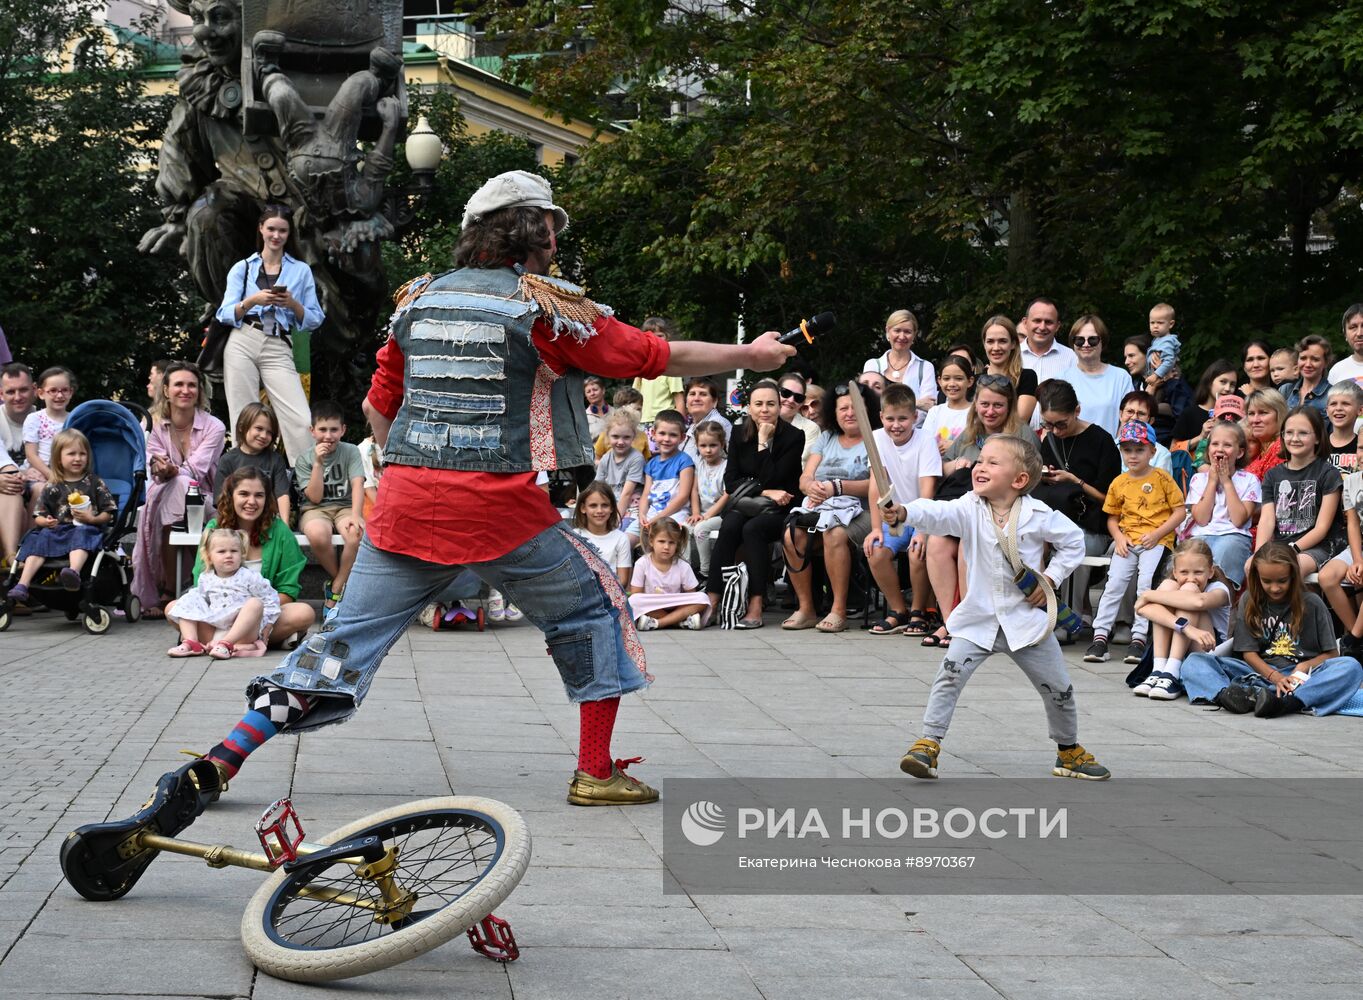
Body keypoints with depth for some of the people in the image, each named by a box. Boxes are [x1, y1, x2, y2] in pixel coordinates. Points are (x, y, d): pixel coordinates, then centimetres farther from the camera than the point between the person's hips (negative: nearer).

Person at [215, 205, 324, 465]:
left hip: (278, 349, -1)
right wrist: (251, 301, -10)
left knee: (301, 421, -15)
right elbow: (225, 315, 7)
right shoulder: (242, 268, 13)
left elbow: (314, 320, 10)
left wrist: (293, 304, -8)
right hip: (242, 345, 1)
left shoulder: (301, 271, 13)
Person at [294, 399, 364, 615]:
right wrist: (318, 463, -12)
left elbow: (357, 485, -9)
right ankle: (341, 582, -11)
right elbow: (315, 497, -4)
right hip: (315, 510, 0)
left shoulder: (350, 452, 4)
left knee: (357, 533, -37)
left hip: (344, 507, 0)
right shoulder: (304, 459, 5)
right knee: (318, 535, -38)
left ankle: (335, 590, -19)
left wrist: (356, 515, -26)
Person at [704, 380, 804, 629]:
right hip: (745, 505, 3)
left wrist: (763, 442, -14)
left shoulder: (793, 436, -5)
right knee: (729, 527, -30)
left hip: (779, 509, -3)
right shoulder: (739, 434, 7)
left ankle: (756, 606, -35)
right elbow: (730, 481, 1)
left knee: (753, 529, -33)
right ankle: (711, 601, -36)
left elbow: (773, 481, -14)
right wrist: (766, 492, -11)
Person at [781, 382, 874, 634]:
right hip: (820, 509, 5)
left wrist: (836, 487, -17)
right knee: (791, 536, -25)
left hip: (860, 512, -5)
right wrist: (812, 487, -11)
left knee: (835, 534, -36)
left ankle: (839, 611, -27)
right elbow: (805, 478, 13)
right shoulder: (827, 439, 22)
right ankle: (806, 609, -16)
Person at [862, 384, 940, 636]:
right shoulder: (878, 438, -2)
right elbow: (876, 485, -7)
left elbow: (927, 490, -20)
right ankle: (898, 611, -3)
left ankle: (918, 612, -6)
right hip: (893, 517, 3)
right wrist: (876, 527, -15)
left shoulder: (925, 440, -11)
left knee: (918, 554, -30)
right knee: (876, 552, -23)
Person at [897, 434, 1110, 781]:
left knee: (1058, 688, 8)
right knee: (949, 675, -19)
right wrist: (905, 512, -48)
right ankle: (928, 745, -12)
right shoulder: (969, 510, -8)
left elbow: (1073, 542, 5)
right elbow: (937, 514, -28)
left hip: (1026, 619, 0)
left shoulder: (1038, 515, -9)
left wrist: (1051, 578, -6)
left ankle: (1069, 751, 31)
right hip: (978, 618, 0)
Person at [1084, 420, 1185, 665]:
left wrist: (1156, 534, -11)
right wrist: (1118, 537, -3)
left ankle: (1139, 637, -18)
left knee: (1145, 580, -23)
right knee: (1115, 582, -14)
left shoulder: (1162, 479, 2)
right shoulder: (1119, 483, 11)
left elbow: (1180, 511, 0)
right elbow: (1112, 518, 17)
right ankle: (1100, 635, -14)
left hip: (1156, 540, -3)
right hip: (1127, 541, 3)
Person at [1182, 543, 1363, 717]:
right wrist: (1275, 677, -16)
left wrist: (1305, 666, -14)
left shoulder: (1312, 604, 5)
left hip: (1301, 676, -1)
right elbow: (1249, 653, 3)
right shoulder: (1250, 602, 8)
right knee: (1194, 662, -17)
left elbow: (1330, 654, 7)